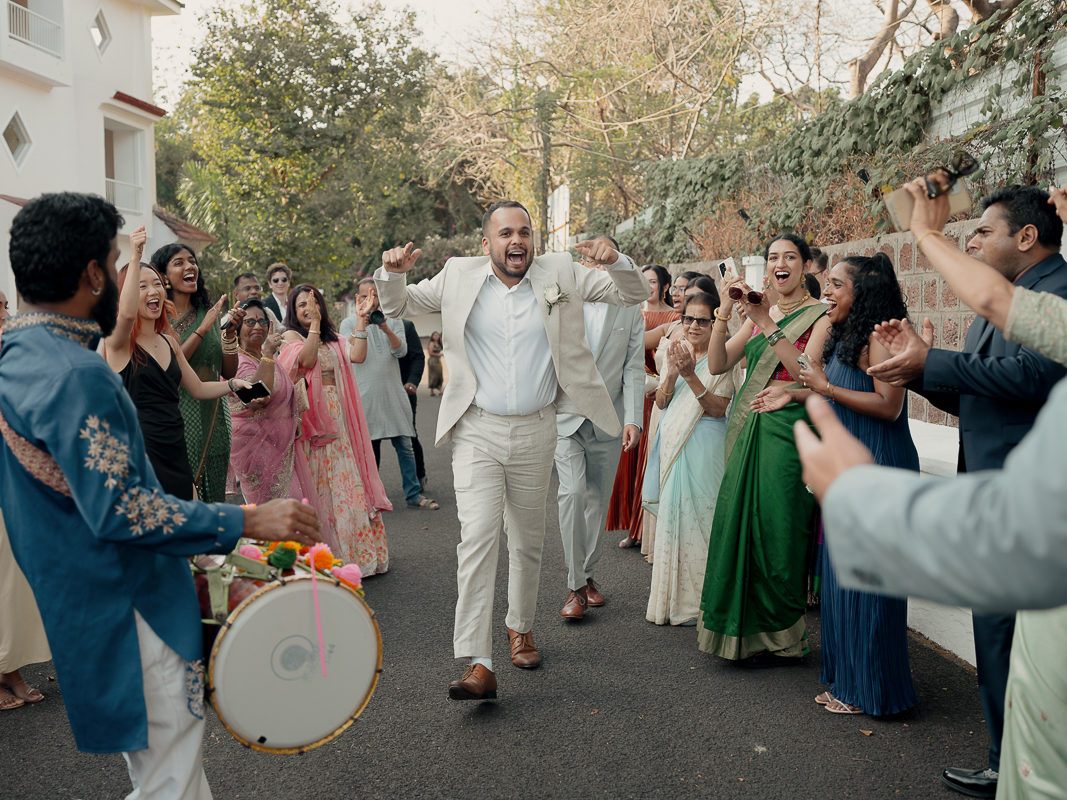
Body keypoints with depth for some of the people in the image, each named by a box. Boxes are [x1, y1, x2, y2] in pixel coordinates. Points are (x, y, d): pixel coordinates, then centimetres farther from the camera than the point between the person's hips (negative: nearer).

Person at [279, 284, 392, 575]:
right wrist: (315, 323, -15)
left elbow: (358, 355, 7)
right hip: (310, 416, -5)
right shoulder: (291, 335, 1)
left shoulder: (332, 340, 19)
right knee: (314, 481, -4)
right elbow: (306, 360, -17)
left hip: (336, 416, 5)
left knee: (344, 477, 4)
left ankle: (354, 552, 12)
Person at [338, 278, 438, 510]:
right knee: (370, 448, 4)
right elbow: (355, 356, -10)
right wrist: (361, 323, -16)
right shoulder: (349, 323, 4)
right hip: (365, 395, -2)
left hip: (393, 393, 2)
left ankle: (413, 494, 8)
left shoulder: (394, 320, 11)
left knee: (404, 445, 2)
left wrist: (386, 329, -22)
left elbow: (401, 351, -6)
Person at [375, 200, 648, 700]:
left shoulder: (560, 274, 3)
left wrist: (616, 261, -16)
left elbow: (633, 295, 6)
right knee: (478, 535, -14)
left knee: (528, 540, 14)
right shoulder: (459, 276, 2)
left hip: (535, 433, 2)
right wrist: (392, 273, -11)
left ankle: (520, 626, 38)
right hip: (477, 431, -1)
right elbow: (397, 307, 12)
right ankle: (478, 665, -12)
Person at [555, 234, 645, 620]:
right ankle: (574, 585, -6)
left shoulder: (631, 311, 6)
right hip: (565, 416, -2)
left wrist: (632, 419, -6)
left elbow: (634, 369, 2)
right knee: (573, 491, -15)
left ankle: (588, 574, 24)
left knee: (598, 498, 8)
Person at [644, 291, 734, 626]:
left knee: (697, 514, -3)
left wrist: (691, 376, -24)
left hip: (704, 449, -6)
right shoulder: (676, 350, 10)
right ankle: (670, 594, 25)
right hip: (674, 444, 6)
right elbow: (661, 402, 4)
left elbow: (719, 409, -16)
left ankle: (697, 599, 10)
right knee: (672, 514, 11)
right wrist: (672, 373, -13)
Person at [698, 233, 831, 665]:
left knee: (776, 528, -2)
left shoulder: (820, 315, -3)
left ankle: (781, 638, 16)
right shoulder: (758, 312, 14)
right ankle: (743, 626, 26)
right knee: (740, 520, 9)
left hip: (789, 431, -6)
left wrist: (768, 323, -23)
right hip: (749, 430, 6)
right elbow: (717, 364, 5)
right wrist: (724, 313, -8)